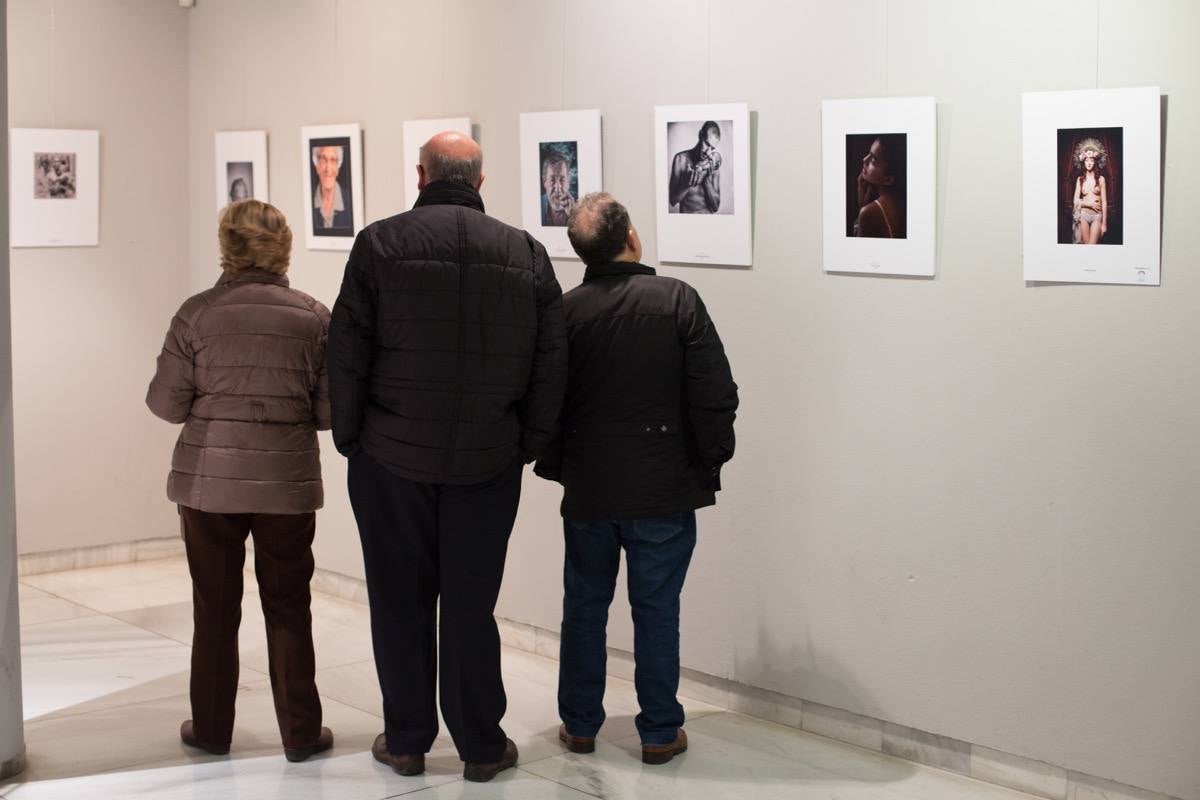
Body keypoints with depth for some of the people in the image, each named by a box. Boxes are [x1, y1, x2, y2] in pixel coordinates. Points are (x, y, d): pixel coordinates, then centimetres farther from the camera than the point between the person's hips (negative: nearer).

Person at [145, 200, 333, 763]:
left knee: (215, 608, 12)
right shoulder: (312, 317, -5)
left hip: (210, 481, 0)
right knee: (288, 609, 10)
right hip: (288, 483, 0)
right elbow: (330, 409, -4)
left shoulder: (198, 314, -6)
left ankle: (211, 728, 22)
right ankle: (300, 732, 15)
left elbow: (167, 402, -5)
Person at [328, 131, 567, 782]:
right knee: (471, 605, 9)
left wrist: (349, 436, 4)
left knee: (400, 602, 10)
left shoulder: (380, 244, -4)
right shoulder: (525, 253, 1)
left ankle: (406, 741, 19)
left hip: (392, 458, -1)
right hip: (488, 461, 1)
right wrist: (529, 443, 10)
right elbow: (550, 363, 1)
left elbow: (347, 354, -6)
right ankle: (481, 747, 15)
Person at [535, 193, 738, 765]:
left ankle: (579, 724, 23)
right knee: (656, 610, 6)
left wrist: (554, 468, 17)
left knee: (584, 606, 15)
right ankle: (659, 733, 13)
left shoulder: (565, 311, -3)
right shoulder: (676, 300, -11)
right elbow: (715, 393, -12)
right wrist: (710, 463, 0)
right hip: (664, 490, -2)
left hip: (588, 489, 2)